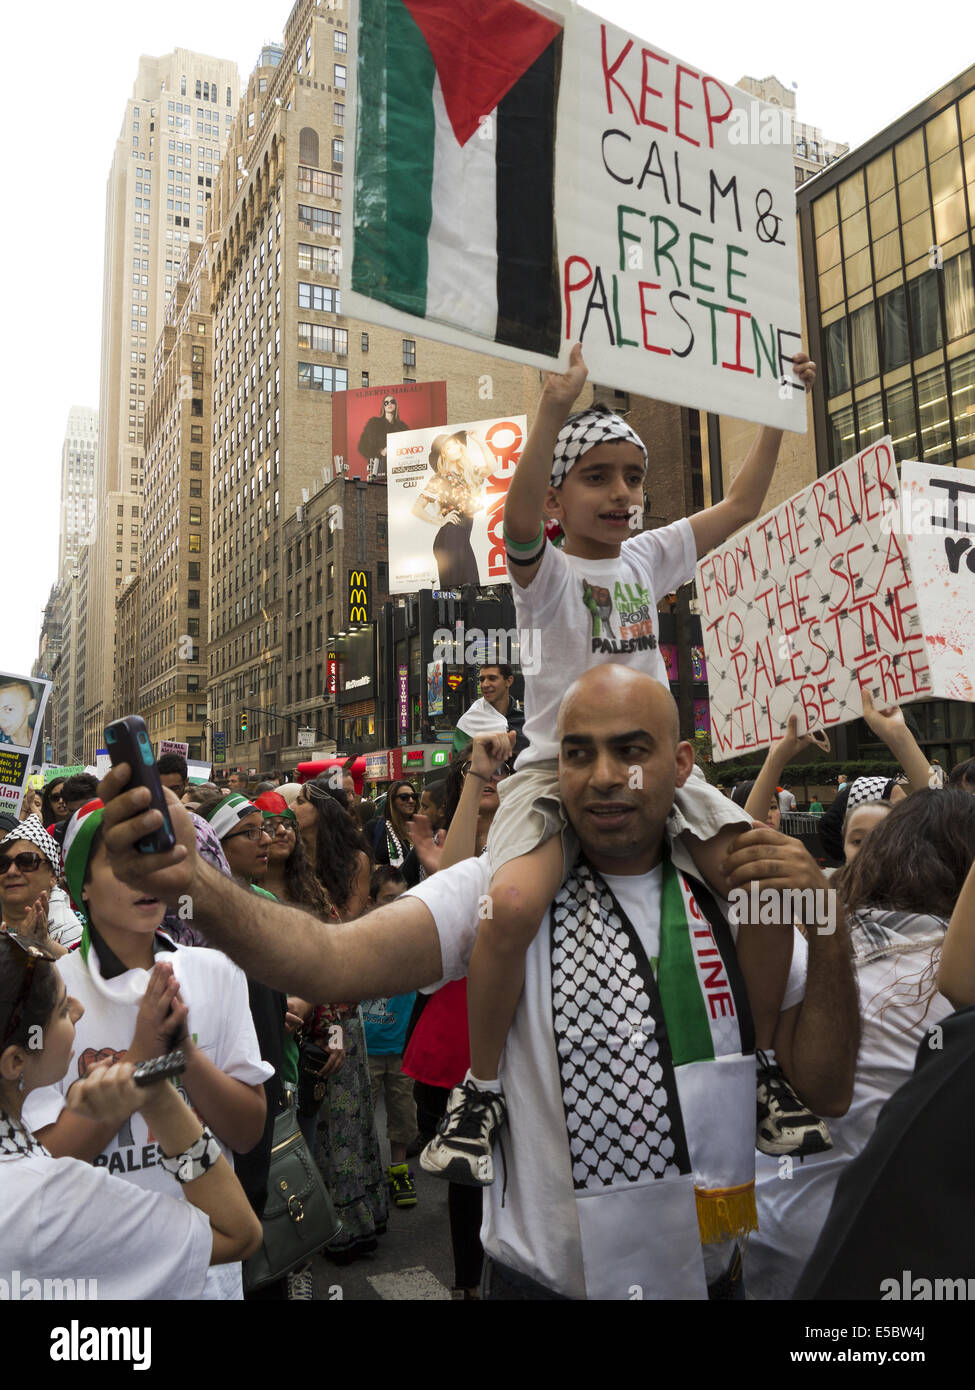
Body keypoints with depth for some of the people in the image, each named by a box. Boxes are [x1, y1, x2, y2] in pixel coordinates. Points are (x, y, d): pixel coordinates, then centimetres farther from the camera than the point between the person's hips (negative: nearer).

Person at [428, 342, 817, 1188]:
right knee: (513, 904, -32)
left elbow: (741, 505, 20)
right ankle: (481, 1096, -6)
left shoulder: (647, 557, 13)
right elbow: (519, 517, -27)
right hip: (557, 763, -5)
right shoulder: (546, 569, -3)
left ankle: (767, 1065, 14)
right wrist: (556, 405, -38)